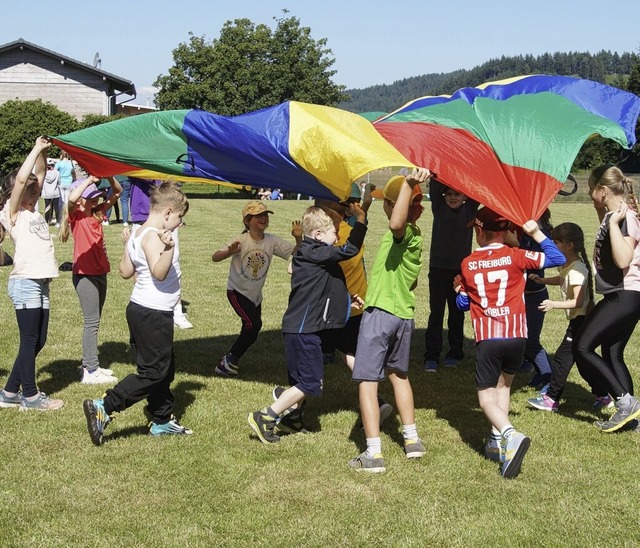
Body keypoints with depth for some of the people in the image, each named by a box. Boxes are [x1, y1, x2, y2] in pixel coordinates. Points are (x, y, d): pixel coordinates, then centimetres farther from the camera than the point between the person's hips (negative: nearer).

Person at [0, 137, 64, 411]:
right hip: (24, 284, -8)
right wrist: (36, 149, -11)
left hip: (41, 283, 8)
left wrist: (43, 152, 2)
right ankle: (30, 396, 6)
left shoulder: (32, 211, 15)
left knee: (37, 341, 10)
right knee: (29, 340, -2)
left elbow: (38, 175, 16)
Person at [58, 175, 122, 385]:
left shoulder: (97, 212, 7)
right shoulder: (76, 216, -11)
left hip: (100, 272, 8)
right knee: (92, 322, -7)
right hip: (84, 275, -8)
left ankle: (89, 364, 23)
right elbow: (71, 199, -34)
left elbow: (117, 192, 9)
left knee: (94, 321, 14)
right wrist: (90, 179, -29)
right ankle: (91, 371, -4)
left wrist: (109, 177, -9)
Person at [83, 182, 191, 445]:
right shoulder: (152, 236, -20)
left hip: (143, 310, 11)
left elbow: (125, 271, 12)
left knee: (165, 368, 18)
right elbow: (159, 273, -33)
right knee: (153, 372, -5)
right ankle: (103, 408, -7)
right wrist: (168, 248, -47)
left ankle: (162, 420, 27)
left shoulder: (137, 232, 8)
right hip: (152, 314, -11)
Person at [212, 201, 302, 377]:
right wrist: (230, 252, -46)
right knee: (253, 324, -20)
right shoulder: (241, 240, -19)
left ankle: (228, 362, 29)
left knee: (251, 331, 9)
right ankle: (229, 360, -3)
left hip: (256, 295, 6)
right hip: (237, 291, -6)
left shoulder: (271, 241, -7)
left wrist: (299, 239, -28)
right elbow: (215, 258, -25)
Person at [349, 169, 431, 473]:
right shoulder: (416, 238, 13)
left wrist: (409, 183, -42)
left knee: (367, 380, -6)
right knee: (399, 374, 26)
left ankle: (373, 454, -11)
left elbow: (397, 222, -42)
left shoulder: (401, 233, -14)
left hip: (380, 313, -9)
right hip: (404, 314, 9)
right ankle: (412, 440, 31)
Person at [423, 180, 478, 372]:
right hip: (438, 268, -1)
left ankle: (455, 354, 21)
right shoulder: (439, 207, 1)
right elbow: (434, 187, -11)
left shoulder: (469, 209, 2)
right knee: (436, 313, -1)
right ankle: (431, 357, 0)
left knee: (457, 314, 10)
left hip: (461, 269, 1)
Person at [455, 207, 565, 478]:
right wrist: (536, 232, 11)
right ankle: (497, 441, 17)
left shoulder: (467, 265, 7)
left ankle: (509, 434, -25)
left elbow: (463, 303, 17)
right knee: (503, 383, 25)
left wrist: (460, 289, 38)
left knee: (487, 398, 4)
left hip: (487, 338, -1)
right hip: (517, 335, 1)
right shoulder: (515, 256, 3)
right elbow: (557, 258, 5)